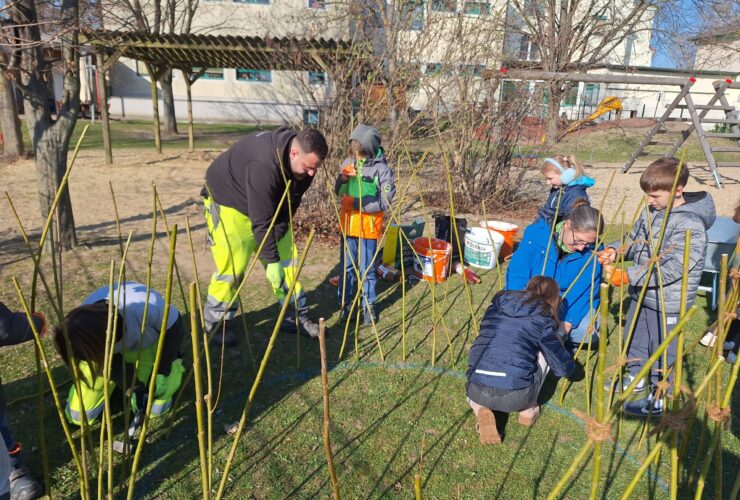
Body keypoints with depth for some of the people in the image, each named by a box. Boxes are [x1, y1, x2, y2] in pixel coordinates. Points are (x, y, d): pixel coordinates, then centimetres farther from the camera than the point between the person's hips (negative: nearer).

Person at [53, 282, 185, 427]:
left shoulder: (146, 306, -45)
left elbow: (174, 326, -24)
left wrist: (162, 372, -24)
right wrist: (135, 387, -24)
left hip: (148, 344, -2)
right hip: (114, 356, 2)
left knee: (155, 408, -12)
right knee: (78, 415, -2)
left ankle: (173, 361, 15)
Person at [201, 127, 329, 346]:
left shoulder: (304, 164, -15)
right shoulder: (264, 164, -39)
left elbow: (289, 205, -7)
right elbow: (261, 221, -35)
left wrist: (277, 238, -13)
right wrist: (271, 260, -30)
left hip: (268, 205, 8)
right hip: (227, 202, -7)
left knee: (287, 258, 4)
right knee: (232, 266, -11)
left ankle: (295, 316, 17)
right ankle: (214, 325, 9)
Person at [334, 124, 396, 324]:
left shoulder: (381, 169, -15)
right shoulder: (348, 163, 1)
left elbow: (385, 202, -18)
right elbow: (338, 193, 10)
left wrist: (357, 203, -22)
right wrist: (343, 179, -12)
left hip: (368, 227, -5)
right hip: (347, 224, 5)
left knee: (366, 269, 5)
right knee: (346, 266, 15)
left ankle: (369, 306, 22)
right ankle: (345, 303, 30)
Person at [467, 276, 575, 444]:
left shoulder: (497, 304, 16)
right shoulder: (542, 319, 5)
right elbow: (564, 369, 9)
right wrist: (558, 345, 32)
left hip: (478, 392, 3)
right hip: (515, 396, -3)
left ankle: (481, 412, 8)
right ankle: (528, 410, 23)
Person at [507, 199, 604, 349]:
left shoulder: (592, 250, -15)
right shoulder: (536, 233, -19)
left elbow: (583, 292, -16)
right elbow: (517, 275, -19)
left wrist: (567, 323, -31)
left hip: (569, 303, 1)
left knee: (588, 331, -25)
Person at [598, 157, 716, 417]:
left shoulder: (690, 225, -25)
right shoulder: (651, 212, 0)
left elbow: (672, 268, -30)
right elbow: (634, 241, 11)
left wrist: (630, 276, -31)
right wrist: (616, 250, -10)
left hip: (667, 301, -8)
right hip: (642, 294, 8)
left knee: (661, 347, 8)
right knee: (634, 337, 23)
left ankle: (657, 398, 26)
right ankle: (636, 377, 45)